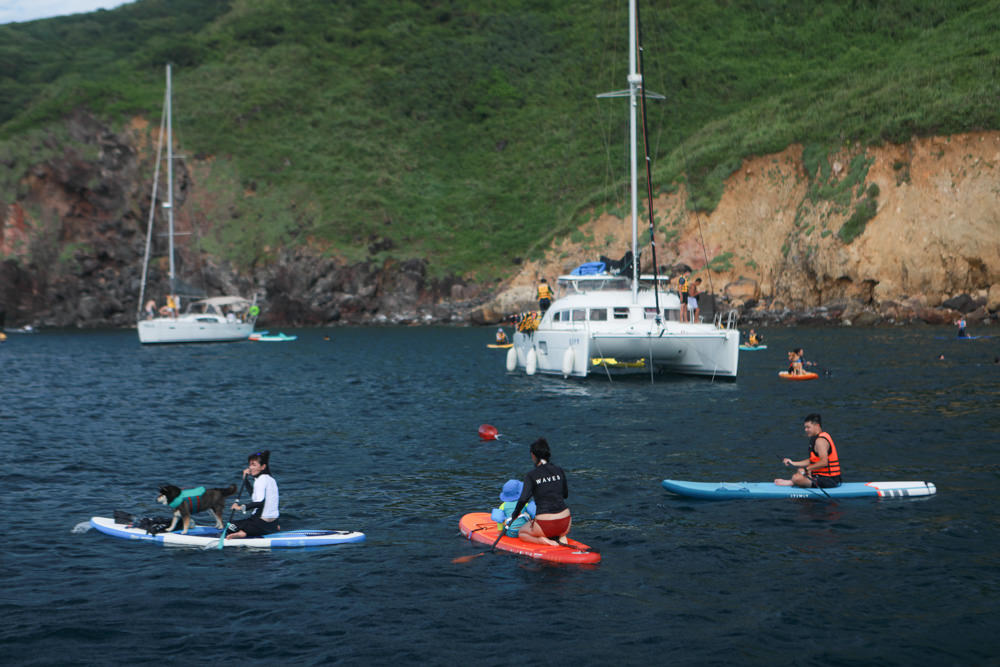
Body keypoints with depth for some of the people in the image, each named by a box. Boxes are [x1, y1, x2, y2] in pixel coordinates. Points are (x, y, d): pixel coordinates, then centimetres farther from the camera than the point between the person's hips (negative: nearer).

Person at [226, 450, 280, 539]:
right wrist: (245, 478, 18)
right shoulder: (271, 479, 12)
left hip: (262, 524, -8)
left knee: (231, 526, 4)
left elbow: (260, 503, -28)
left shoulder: (261, 479, -15)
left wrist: (242, 507, -25)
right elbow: (255, 495, 27)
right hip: (273, 524, 8)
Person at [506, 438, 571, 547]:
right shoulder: (559, 470, 5)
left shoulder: (531, 475, -7)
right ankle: (561, 537, 8)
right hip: (565, 524, 3)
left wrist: (512, 517, -3)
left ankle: (543, 540, -1)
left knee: (521, 533, 27)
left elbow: (523, 500, -17)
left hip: (545, 525, -3)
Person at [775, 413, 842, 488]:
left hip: (829, 480, -11)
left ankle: (790, 482, 5)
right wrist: (793, 463, 15)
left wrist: (806, 469, -19)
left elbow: (824, 462, -28)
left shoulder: (820, 440, -18)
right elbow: (812, 461, 19)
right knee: (800, 472, 30)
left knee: (796, 478, -21)